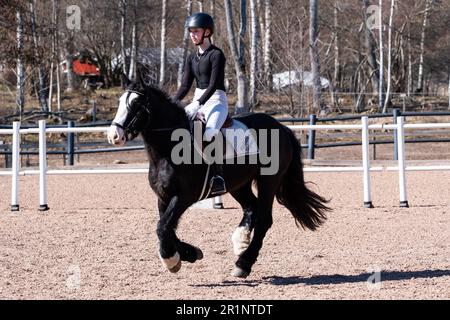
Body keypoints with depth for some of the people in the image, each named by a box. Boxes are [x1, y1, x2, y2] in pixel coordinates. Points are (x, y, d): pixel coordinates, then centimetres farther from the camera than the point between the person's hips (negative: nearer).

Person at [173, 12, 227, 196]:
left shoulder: (216, 55, -10)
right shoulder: (192, 58, 13)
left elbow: (213, 84, -18)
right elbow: (186, 85, 9)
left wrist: (198, 104, -28)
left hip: (216, 100, -9)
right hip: (198, 101, 9)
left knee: (210, 132, -34)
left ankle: (219, 178, -35)